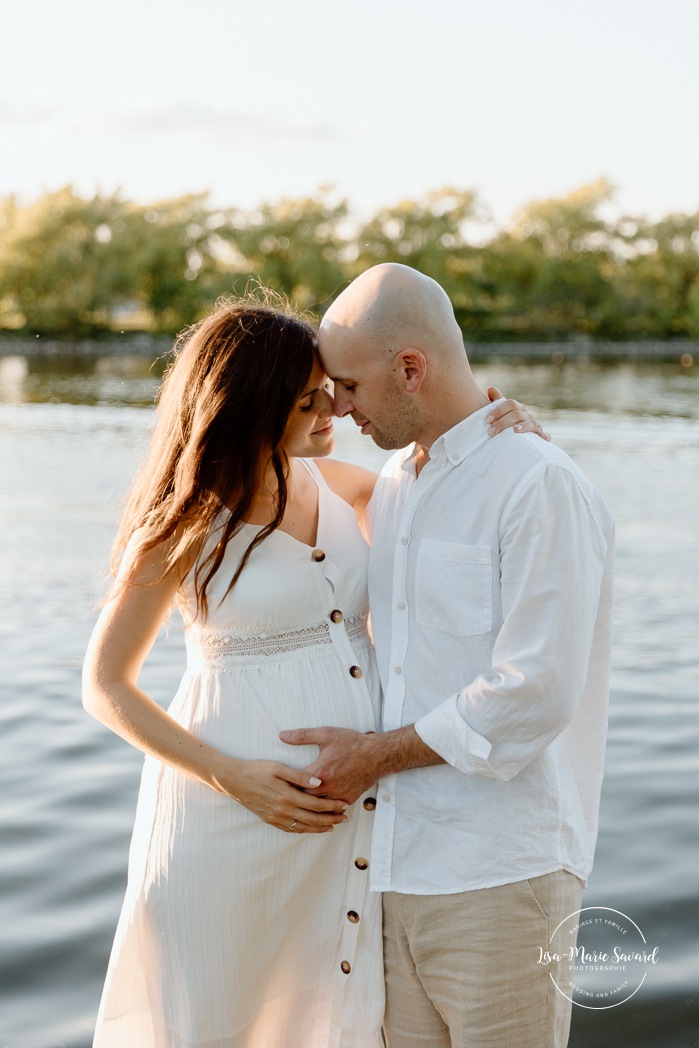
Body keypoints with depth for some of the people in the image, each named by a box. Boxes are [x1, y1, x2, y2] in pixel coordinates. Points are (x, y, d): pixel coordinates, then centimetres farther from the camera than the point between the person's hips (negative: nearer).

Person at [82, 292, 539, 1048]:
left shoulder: (327, 482, 5)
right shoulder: (186, 524, -9)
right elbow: (104, 687, -4)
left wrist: (492, 427, 2)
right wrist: (233, 778, -15)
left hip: (352, 807, 5)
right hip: (237, 809, -5)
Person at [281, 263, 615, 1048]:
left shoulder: (539, 484, -12)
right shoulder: (393, 486, 14)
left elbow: (536, 692, -19)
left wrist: (376, 755, -11)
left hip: (499, 872, -7)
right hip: (396, 864, 7)